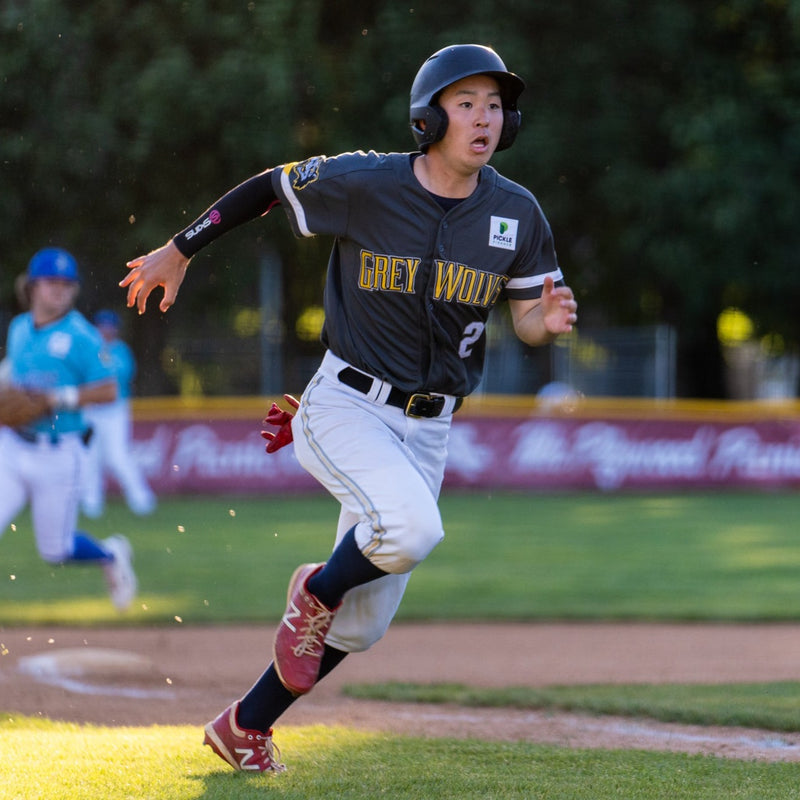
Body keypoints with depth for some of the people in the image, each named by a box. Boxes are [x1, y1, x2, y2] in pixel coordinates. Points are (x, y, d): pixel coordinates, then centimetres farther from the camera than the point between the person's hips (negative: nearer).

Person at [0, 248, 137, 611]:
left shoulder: (81, 336, -8)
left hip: (57, 455, -4)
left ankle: (111, 555, 35)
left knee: (55, 549, 5)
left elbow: (108, 390, -11)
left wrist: (60, 399, -21)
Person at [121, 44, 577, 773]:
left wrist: (550, 322, -21)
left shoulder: (516, 212, -3)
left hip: (425, 431, 5)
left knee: (362, 624, 8)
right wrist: (179, 250, 9)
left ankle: (245, 726, 29)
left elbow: (528, 317, 4)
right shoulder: (360, 184, -13)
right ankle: (317, 590, 0)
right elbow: (271, 186, 3)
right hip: (344, 408, -5)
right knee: (412, 528, -33)